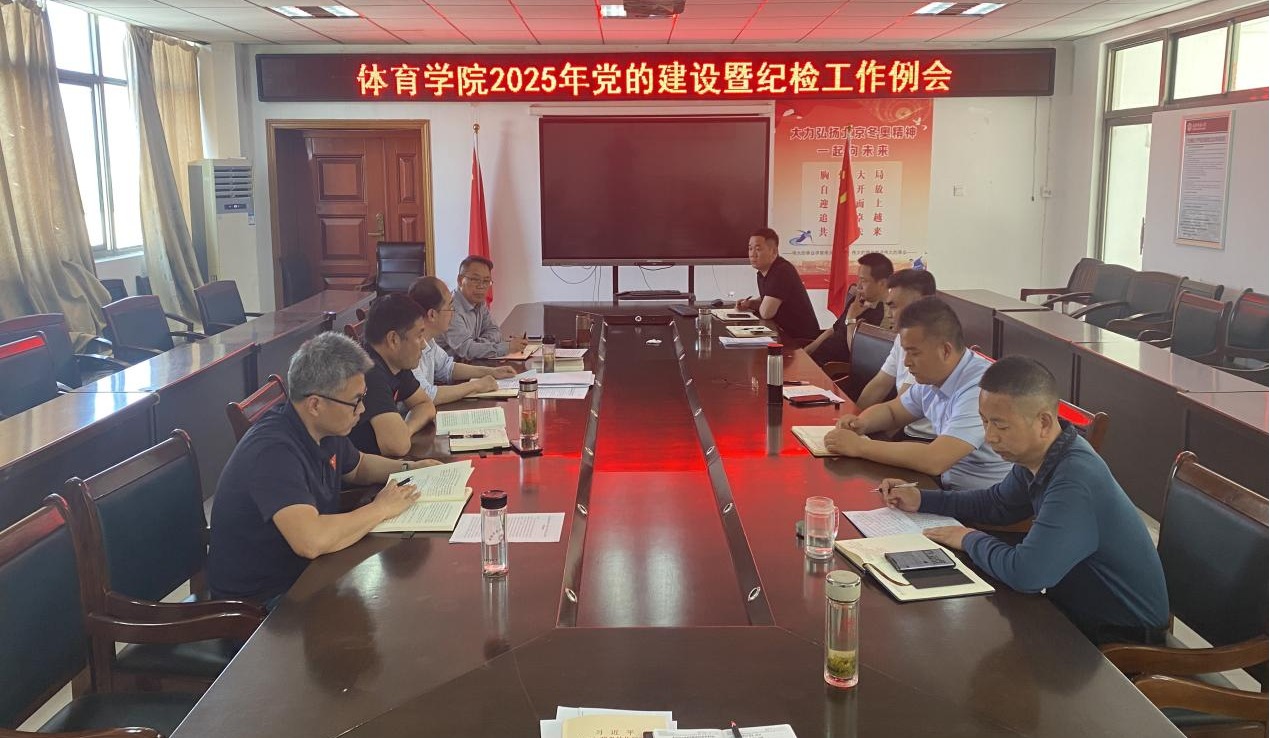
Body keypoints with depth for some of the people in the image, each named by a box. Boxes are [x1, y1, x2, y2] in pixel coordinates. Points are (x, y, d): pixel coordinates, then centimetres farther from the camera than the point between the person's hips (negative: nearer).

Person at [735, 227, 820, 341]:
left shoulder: (782, 272, -22)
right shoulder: (763, 272, 7)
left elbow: (765, 313, -25)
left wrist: (754, 304, -4)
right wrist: (749, 303, 4)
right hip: (786, 334, 8)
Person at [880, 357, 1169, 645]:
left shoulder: (1075, 481, -32)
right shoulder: (1034, 455, -2)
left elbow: (1025, 573, -37)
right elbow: (996, 503, 17)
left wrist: (971, 540, -17)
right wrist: (921, 500, 6)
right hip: (1080, 610, 8)